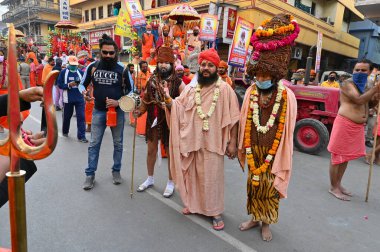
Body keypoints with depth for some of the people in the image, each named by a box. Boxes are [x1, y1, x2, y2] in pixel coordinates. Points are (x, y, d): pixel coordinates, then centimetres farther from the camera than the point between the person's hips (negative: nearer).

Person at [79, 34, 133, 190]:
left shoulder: (122, 69, -7)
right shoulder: (92, 67, -2)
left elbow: (131, 90, -1)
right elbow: (82, 84, 10)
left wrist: (118, 102, -15)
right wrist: (83, 91, -14)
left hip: (117, 111, -1)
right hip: (98, 111, 1)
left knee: (118, 143, 11)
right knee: (94, 144, 6)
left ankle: (116, 171, 28)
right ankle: (90, 174, 18)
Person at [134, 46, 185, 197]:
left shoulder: (178, 83, -11)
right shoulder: (151, 80, 2)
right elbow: (146, 99, 9)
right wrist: (140, 111, -5)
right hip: (153, 121, 4)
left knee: (171, 152, 9)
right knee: (151, 150, 16)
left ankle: (170, 183, 27)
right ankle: (150, 179, 36)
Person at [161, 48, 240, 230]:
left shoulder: (225, 89, -7)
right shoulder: (190, 88, 5)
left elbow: (232, 118, -6)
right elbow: (177, 109, 2)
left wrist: (233, 143, -7)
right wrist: (167, 98, -18)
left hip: (212, 142, -4)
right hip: (192, 140, 4)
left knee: (211, 177, 4)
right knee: (193, 175, 17)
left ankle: (215, 211, 21)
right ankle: (194, 204, 37)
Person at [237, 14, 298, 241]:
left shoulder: (287, 96, -11)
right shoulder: (251, 92, -4)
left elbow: (285, 131, -8)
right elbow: (245, 123, 1)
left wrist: (269, 158, -7)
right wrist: (246, 150, 2)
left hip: (274, 152, -3)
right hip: (254, 150, 3)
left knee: (269, 187, 8)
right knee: (253, 184, 14)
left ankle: (266, 223, 28)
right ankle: (255, 217, 34)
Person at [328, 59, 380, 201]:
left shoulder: (364, 86, 16)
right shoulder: (347, 84, -10)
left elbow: (369, 104, 25)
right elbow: (359, 100, -22)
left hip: (358, 126, 9)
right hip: (345, 124, -9)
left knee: (346, 156, 16)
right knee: (338, 156, -2)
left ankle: (338, 184, 28)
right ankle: (333, 187, 7)